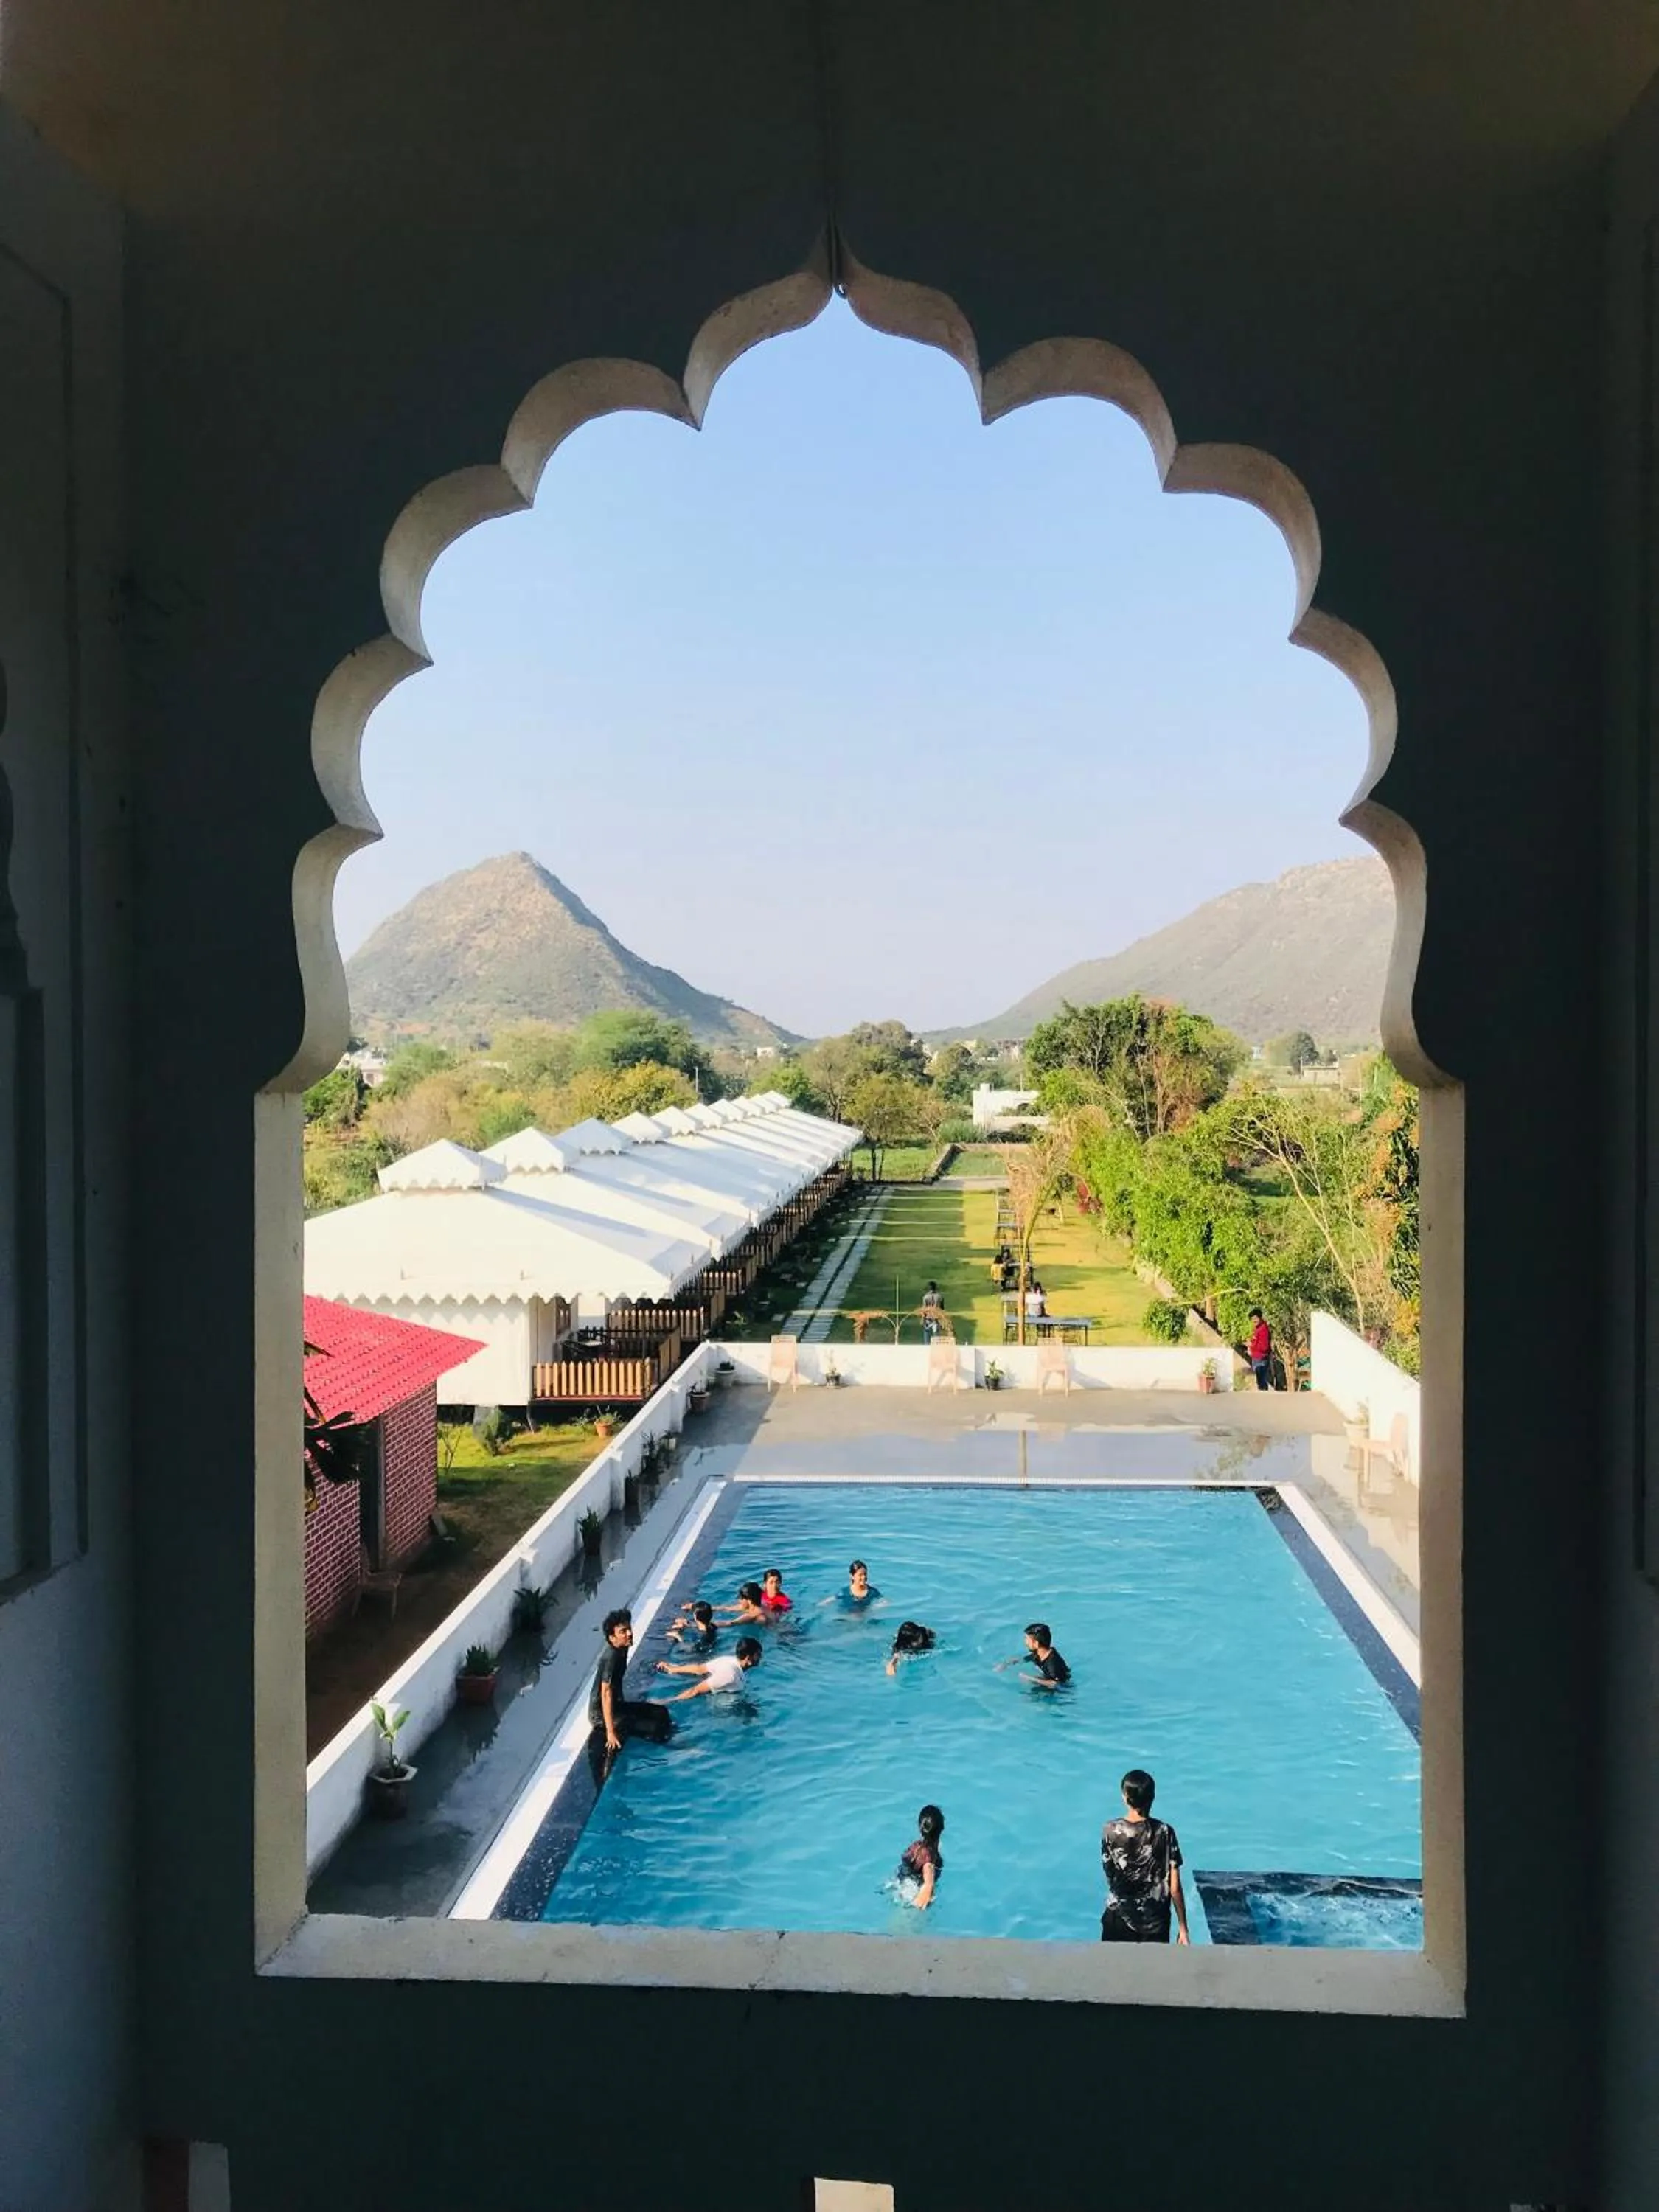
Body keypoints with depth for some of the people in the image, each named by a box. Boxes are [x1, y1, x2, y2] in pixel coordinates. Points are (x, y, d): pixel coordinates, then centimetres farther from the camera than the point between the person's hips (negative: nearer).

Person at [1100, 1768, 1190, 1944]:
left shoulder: (1110, 1831, -11)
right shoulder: (1164, 1832, -13)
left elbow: (1109, 1874, 4)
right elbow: (1175, 1887, -11)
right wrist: (1183, 1928, -3)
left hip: (1118, 1920, 0)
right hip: (1155, 1924, 0)